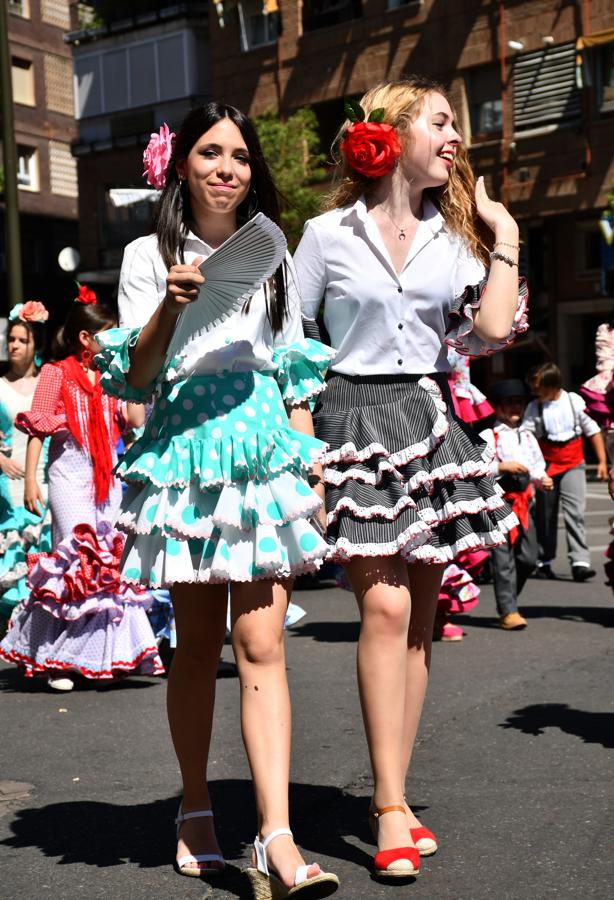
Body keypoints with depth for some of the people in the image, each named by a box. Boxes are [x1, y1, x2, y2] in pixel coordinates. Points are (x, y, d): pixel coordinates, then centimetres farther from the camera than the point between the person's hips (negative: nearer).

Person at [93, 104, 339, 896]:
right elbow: (134, 377, -2)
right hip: (187, 451, -1)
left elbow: (296, 379, 15)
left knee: (261, 644, -8)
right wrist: (170, 306, -19)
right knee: (197, 644, 6)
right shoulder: (149, 256, 6)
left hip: (264, 448, 1)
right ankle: (196, 812, 23)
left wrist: (312, 469, 7)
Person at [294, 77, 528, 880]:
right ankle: (392, 808, -9)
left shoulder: (451, 234, 12)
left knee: (419, 613, 3)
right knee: (384, 605, -15)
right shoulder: (329, 233, 1)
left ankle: (391, 796, 12)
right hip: (354, 419, -4)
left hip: (430, 420, 5)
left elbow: (491, 333, 1)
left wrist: (504, 236, 4)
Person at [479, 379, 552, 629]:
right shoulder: (488, 436, -4)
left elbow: (537, 466, 22)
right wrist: (502, 467, -18)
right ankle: (508, 611, -3)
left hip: (524, 500, 7)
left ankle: (508, 600, 26)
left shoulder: (527, 436, 18)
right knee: (503, 557, -6)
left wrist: (542, 480, 2)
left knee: (528, 557, 6)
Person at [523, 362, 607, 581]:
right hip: (547, 466, 1)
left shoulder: (574, 401, -4)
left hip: (573, 464, -1)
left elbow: (593, 431, 4)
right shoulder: (534, 408, -3)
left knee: (575, 512, -13)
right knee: (546, 514, 9)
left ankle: (580, 562, -15)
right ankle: (544, 562, 21)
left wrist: (602, 461, 3)